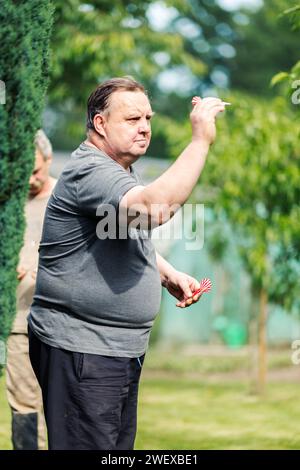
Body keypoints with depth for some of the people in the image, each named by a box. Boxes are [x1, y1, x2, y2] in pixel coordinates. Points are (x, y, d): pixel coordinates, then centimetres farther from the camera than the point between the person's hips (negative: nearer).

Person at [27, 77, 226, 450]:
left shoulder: (120, 172, 16)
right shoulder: (89, 172, -18)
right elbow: (155, 208, -37)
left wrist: (169, 275, 12)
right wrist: (201, 139, -30)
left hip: (120, 349, 11)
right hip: (80, 351, -11)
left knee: (120, 446, 14)